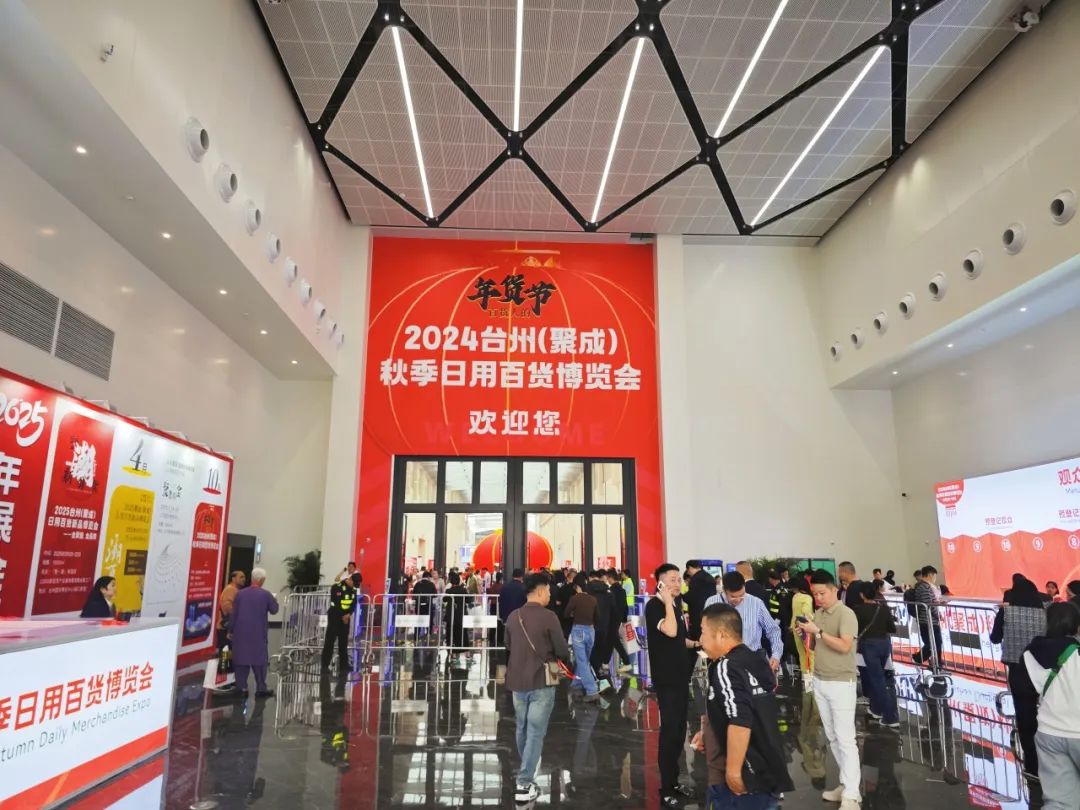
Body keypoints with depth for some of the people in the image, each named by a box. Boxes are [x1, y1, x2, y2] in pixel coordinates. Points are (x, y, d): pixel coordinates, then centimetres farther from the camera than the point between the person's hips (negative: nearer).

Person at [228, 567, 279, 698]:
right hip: (258, 633, -2)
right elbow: (274, 610, -1)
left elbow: (234, 614, 2)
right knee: (259, 659, 5)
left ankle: (241, 688, 8)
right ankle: (261, 689, 5)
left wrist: (230, 631, 11)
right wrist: (274, 600, 18)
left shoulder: (240, 594, -1)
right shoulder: (265, 594, -10)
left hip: (241, 633, 2)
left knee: (241, 659, 8)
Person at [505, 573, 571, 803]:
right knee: (535, 733, 0)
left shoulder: (512, 617, 1)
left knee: (522, 729, 20)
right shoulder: (548, 616, -16)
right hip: (541, 681, -6)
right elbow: (562, 650, -9)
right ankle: (524, 784, -1)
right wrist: (566, 657, 13)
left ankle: (525, 773, 35)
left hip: (517, 680, 6)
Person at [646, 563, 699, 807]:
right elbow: (670, 631, -31)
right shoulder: (654, 606, -14)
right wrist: (668, 601, -25)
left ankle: (674, 781, 27)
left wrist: (696, 643, 7)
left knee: (679, 730, 15)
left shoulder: (677, 604, 10)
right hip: (665, 678, -8)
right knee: (669, 730, -5)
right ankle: (666, 789, 5)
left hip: (680, 675, 8)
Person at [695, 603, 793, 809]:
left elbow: (740, 722, -28)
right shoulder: (755, 661, 9)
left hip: (749, 777, -8)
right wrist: (710, 727, 21)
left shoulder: (726, 667, -18)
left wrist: (733, 770, -20)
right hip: (770, 770, 8)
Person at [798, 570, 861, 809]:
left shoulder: (846, 614, -13)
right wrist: (805, 635, -5)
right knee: (832, 737, 12)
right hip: (819, 682, 7)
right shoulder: (817, 614, 7)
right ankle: (846, 784, 23)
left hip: (841, 683, -7)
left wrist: (818, 632, -22)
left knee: (845, 739, -4)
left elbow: (844, 646, -23)